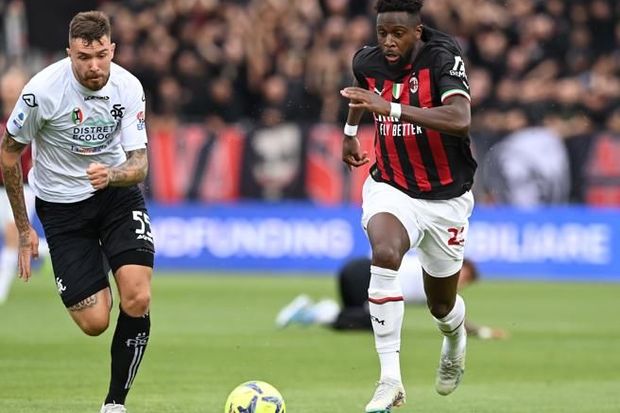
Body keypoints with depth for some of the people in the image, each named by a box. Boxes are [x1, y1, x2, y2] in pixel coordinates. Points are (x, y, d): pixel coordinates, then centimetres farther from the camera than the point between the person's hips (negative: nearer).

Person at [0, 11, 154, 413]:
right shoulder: (43, 91, -22)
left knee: (137, 300, -19)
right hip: (62, 204, -2)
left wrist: (111, 175, -37)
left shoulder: (128, 87, -14)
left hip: (118, 194, 2)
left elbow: (139, 164, -12)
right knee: (94, 322, -7)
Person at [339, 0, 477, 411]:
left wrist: (391, 108, -44)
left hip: (446, 197, -1)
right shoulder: (367, 62, -6)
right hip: (391, 188, 1)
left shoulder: (444, 58, -21)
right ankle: (390, 380, -33)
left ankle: (455, 337, 55)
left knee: (442, 306, 13)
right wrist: (350, 130, 24)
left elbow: (460, 120, -39)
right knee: (384, 253, -33)